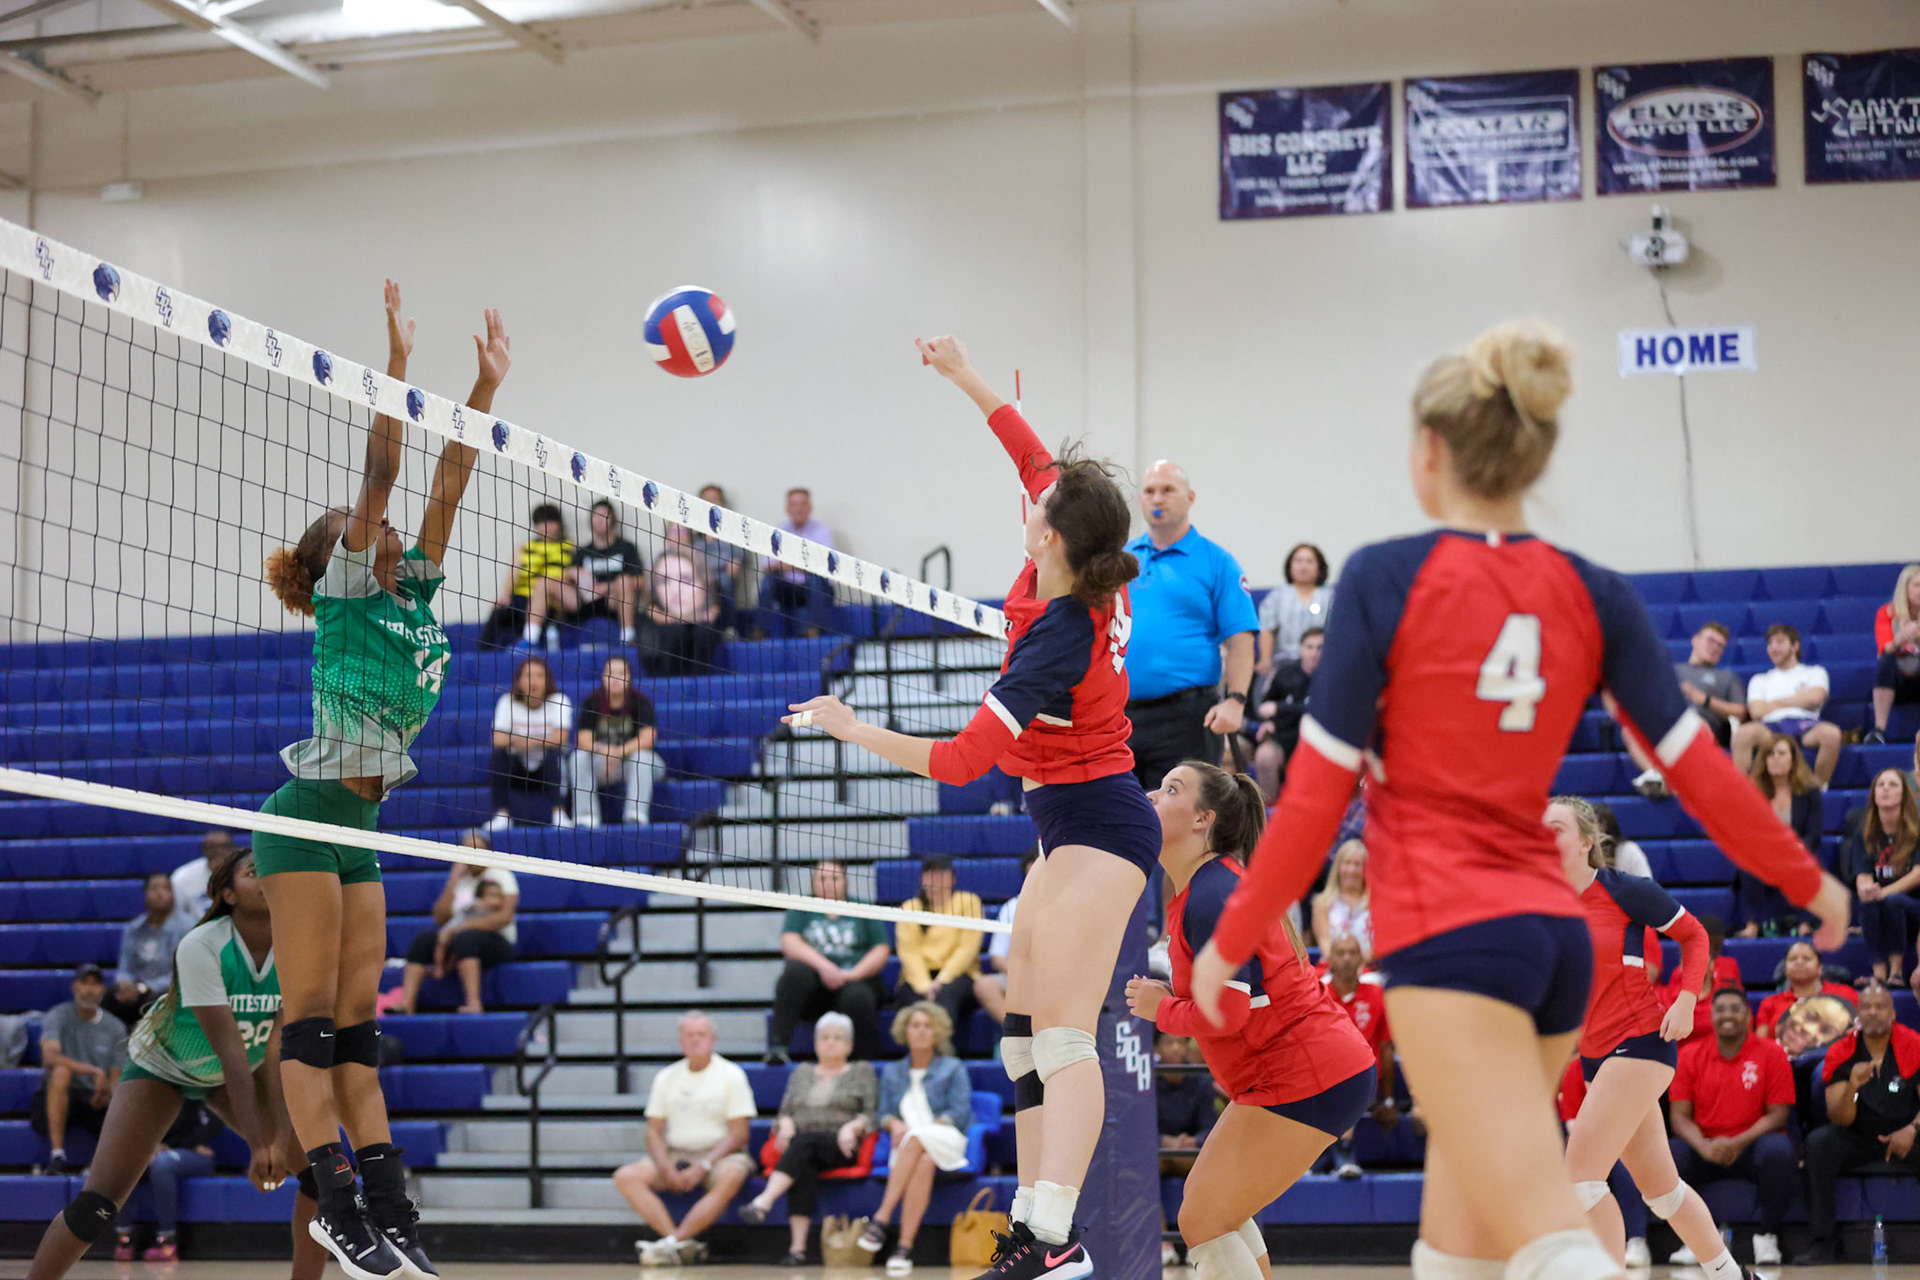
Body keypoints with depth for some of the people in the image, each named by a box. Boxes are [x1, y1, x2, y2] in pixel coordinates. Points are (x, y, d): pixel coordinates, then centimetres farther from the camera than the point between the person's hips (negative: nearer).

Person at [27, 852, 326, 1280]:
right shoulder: (199, 947, -31)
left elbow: (279, 1048, -24)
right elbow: (230, 1050, -35)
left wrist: (281, 1134, -34)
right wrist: (257, 1143, -38)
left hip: (243, 1070, 4)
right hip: (161, 1065, -4)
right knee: (99, 1201, -18)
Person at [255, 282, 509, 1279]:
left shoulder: (412, 591, 16)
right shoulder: (345, 591, -2)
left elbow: (447, 484, 13)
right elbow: (380, 477, -12)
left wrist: (487, 384, 11)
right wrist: (396, 368, -16)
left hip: (356, 825, 8)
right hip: (307, 816, -8)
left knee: (357, 1021, 4)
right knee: (312, 1019, -8)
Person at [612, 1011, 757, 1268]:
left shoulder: (731, 1074, 1)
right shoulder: (666, 1078, 13)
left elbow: (738, 1134, -5)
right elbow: (654, 1132, 10)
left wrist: (703, 1167, -17)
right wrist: (666, 1169, -11)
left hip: (719, 1154, -4)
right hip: (675, 1154, 4)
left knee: (730, 1178, -38)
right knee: (626, 1177, -21)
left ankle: (672, 1243, -40)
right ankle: (684, 1245, -34)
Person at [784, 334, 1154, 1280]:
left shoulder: (1057, 642, -25)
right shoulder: (1092, 580, -2)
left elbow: (960, 761, -22)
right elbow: (1033, 456, 14)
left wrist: (853, 729, -13)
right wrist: (963, 375, 17)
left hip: (1092, 823, -10)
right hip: (1077, 820, 10)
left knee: (1062, 1029, -19)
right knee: (1021, 1024, 9)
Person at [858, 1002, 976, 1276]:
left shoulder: (952, 1069, 14)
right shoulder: (892, 1071, 25)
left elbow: (960, 1113, 1)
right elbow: (884, 1113, 16)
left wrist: (920, 1131, -14)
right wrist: (894, 1124, -10)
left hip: (947, 1146, -2)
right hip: (906, 1149, 2)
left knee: (915, 1141, -38)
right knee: (923, 1164, -37)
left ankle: (882, 1218, -45)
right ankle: (905, 1246, -48)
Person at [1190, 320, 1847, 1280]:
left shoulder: (1386, 578, -7)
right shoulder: (1592, 596, 6)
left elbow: (1316, 795, -7)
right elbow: (1697, 766, 7)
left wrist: (1230, 941, 2)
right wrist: (1809, 882, 22)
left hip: (1447, 938, -6)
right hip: (1556, 936, 6)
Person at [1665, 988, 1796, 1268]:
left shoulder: (1771, 1053, 1)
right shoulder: (1690, 1055, 6)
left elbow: (1778, 1115, -3)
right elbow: (1680, 1116, 2)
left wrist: (1739, 1142, -19)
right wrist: (1704, 1146, -19)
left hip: (1752, 1146, -2)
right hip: (1705, 1148, 2)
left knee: (1779, 1151, -36)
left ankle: (1767, 1235, -14)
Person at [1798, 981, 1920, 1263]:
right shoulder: (1841, 1053, -3)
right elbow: (1840, 1120, -8)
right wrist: (1851, 1087, -28)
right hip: (1858, 1140, 2)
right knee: (1818, 1142, -27)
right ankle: (1823, 1242, -27)